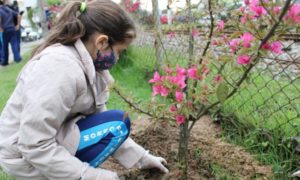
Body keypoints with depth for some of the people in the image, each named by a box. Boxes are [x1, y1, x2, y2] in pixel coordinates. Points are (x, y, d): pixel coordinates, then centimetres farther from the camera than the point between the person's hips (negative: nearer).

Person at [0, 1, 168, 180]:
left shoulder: (87, 63, -1)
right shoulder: (61, 67, -29)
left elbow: (99, 117, 1)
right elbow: (34, 146, -29)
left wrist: (141, 158, 2)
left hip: (48, 142, 8)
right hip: (26, 157, -8)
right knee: (117, 123, -15)